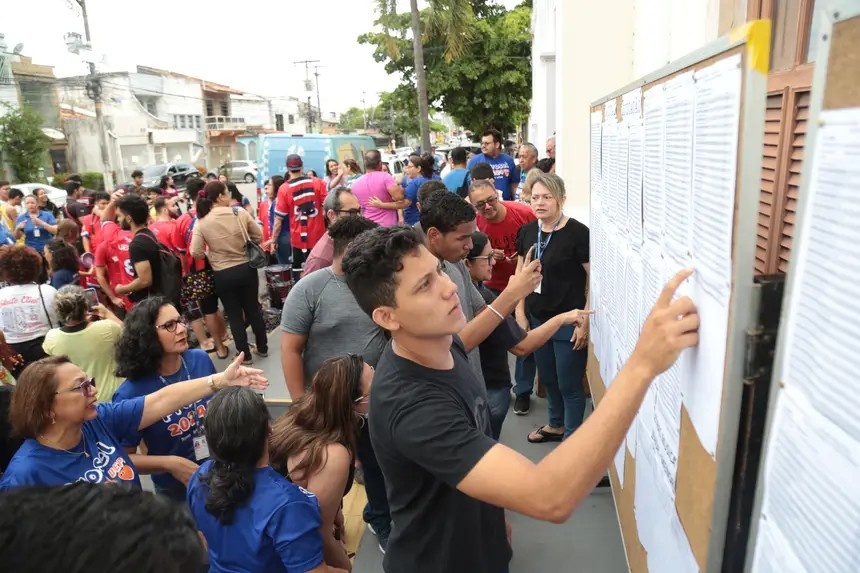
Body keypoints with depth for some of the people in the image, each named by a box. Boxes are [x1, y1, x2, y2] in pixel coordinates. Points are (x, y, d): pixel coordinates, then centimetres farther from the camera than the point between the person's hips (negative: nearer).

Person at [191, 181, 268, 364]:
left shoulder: (201, 222, -10)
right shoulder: (240, 213, -9)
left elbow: (196, 252, -13)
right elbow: (258, 236, 0)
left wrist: (210, 255, 8)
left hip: (223, 274, -1)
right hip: (247, 268, 1)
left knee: (234, 315, 12)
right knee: (253, 309, 18)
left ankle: (244, 355, 22)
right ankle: (262, 348, 30)